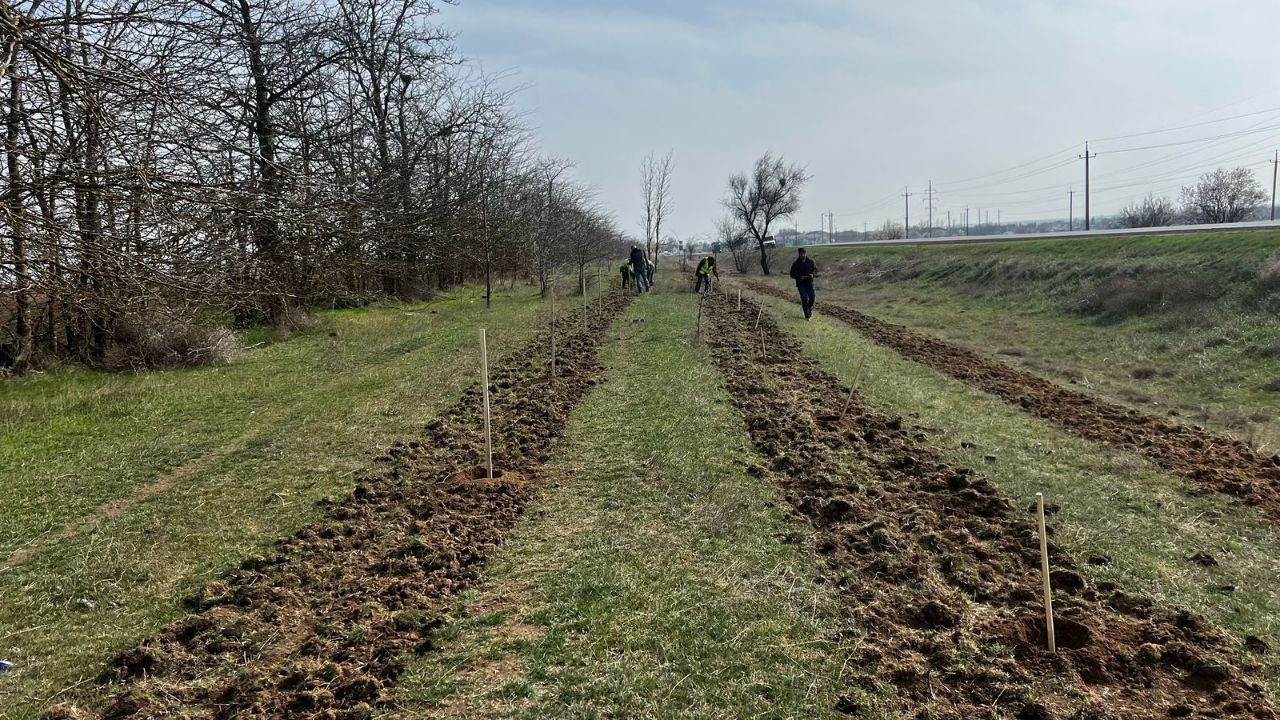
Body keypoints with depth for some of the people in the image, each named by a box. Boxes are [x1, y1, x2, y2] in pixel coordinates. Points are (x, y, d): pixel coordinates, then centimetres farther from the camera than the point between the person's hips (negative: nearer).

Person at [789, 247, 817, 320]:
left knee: (812, 298, -5)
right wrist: (800, 277, -18)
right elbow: (792, 275, -2)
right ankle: (807, 315, 3)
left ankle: (810, 308, 29)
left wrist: (813, 274, -10)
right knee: (804, 299, -7)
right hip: (801, 284, -2)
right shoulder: (795, 264, -4)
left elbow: (815, 269, 13)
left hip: (809, 283, 2)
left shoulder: (810, 262, 3)